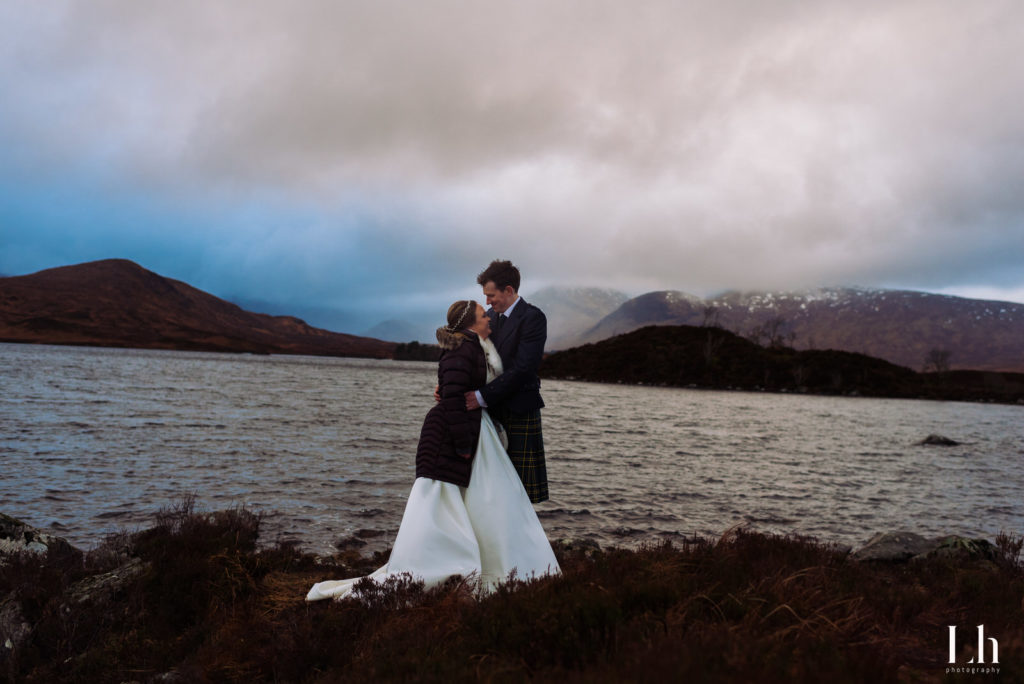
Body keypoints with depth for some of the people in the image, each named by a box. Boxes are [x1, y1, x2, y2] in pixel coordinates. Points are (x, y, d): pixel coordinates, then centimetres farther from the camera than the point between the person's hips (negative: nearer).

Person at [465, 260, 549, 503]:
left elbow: (522, 369, -20)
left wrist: (483, 396, -22)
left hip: (519, 412, -6)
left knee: (520, 485, 1)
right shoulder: (491, 316, 12)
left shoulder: (532, 318, -11)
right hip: (493, 410, 7)